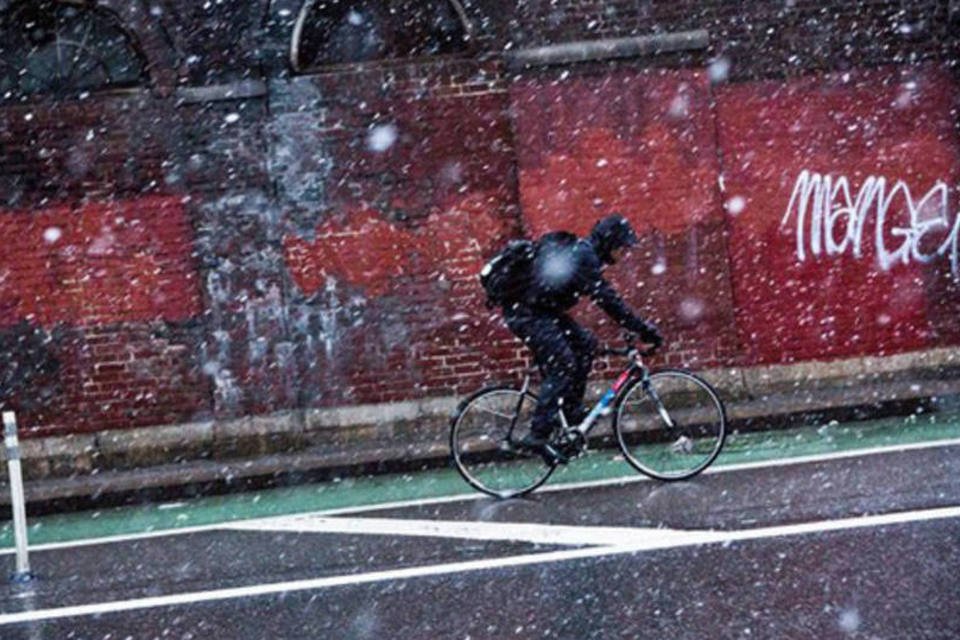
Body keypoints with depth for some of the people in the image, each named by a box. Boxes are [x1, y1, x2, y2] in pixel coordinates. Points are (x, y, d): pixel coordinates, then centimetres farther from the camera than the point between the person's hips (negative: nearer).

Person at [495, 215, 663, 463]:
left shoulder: (579, 251, 15)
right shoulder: (583, 256, -16)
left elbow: (605, 296, 21)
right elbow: (607, 299, -22)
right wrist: (643, 328, -19)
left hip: (542, 310, 10)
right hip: (526, 312, -10)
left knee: (585, 343, 8)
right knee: (562, 367, -13)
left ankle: (572, 412, 11)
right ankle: (538, 436, -15)